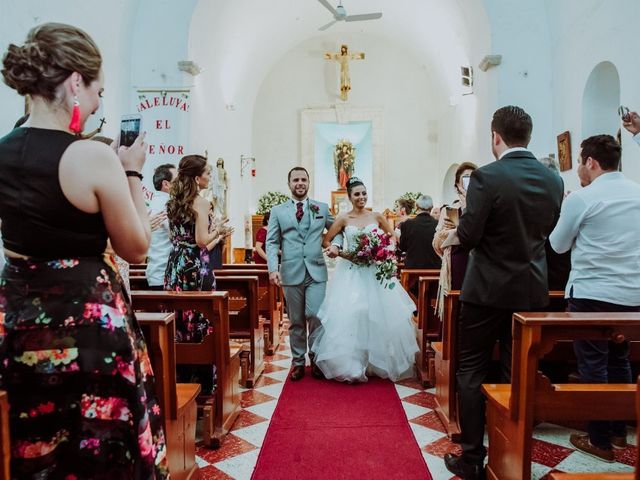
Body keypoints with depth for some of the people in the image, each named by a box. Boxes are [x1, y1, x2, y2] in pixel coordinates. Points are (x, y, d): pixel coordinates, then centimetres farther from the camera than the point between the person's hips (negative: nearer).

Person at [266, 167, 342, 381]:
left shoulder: (322, 208, 10)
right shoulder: (277, 211, 7)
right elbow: (271, 242, 3)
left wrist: (336, 244, -3)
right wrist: (273, 268, -10)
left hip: (316, 271, 0)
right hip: (291, 272, 0)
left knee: (315, 315, -7)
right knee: (296, 321, 8)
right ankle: (298, 361, 21)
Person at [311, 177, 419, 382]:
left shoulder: (377, 216, 4)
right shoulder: (344, 219, 0)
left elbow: (392, 237, 13)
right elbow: (326, 241, 4)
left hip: (375, 271, 2)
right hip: (351, 272, -1)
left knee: (381, 315, 4)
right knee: (349, 315, -6)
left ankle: (378, 361, 23)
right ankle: (351, 364, 9)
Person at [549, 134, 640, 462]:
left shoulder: (581, 198, -12)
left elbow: (559, 245, -1)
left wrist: (566, 216, 14)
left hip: (592, 294, -6)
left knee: (593, 366, 4)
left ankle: (600, 441, 14)